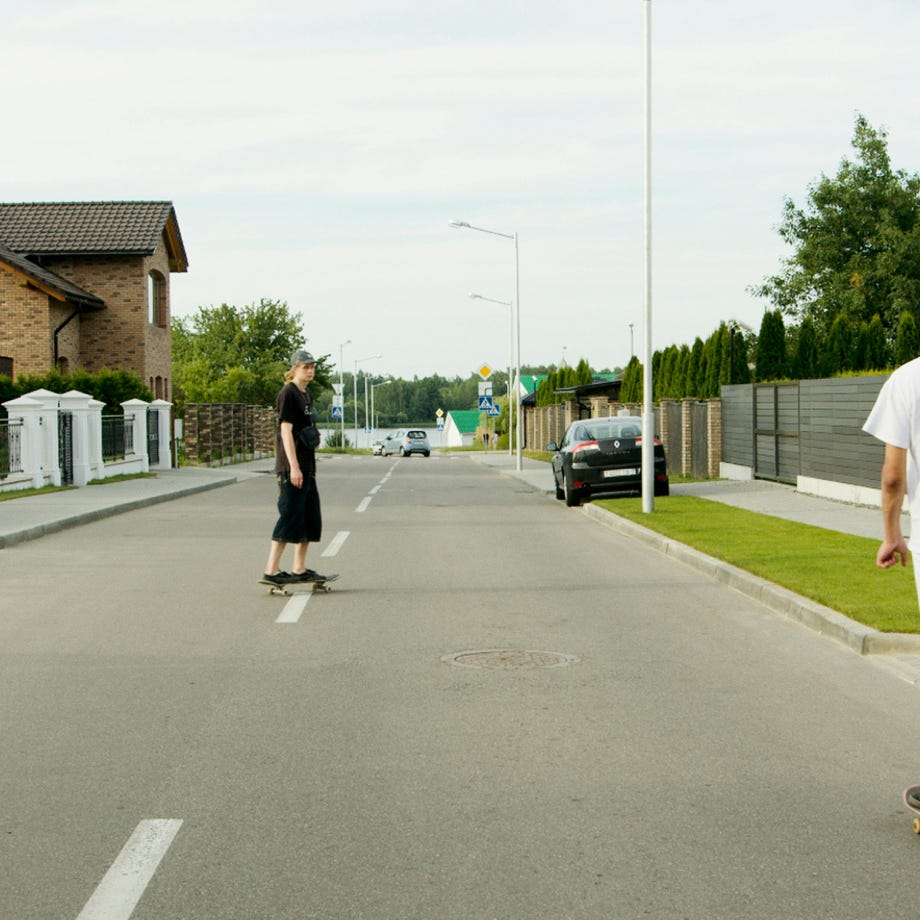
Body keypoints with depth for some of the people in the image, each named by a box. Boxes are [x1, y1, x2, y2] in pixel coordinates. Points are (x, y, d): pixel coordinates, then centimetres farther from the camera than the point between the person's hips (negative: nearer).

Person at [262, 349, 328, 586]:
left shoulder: (306, 394, 16)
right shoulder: (288, 393, -11)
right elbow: (286, 431, -17)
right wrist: (293, 466, -22)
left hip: (307, 466, 9)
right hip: (291, 467, -9)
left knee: (311, 517, 10)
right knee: (290, 516, -9)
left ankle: (300, 569, 17)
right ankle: (271, 570, -6)